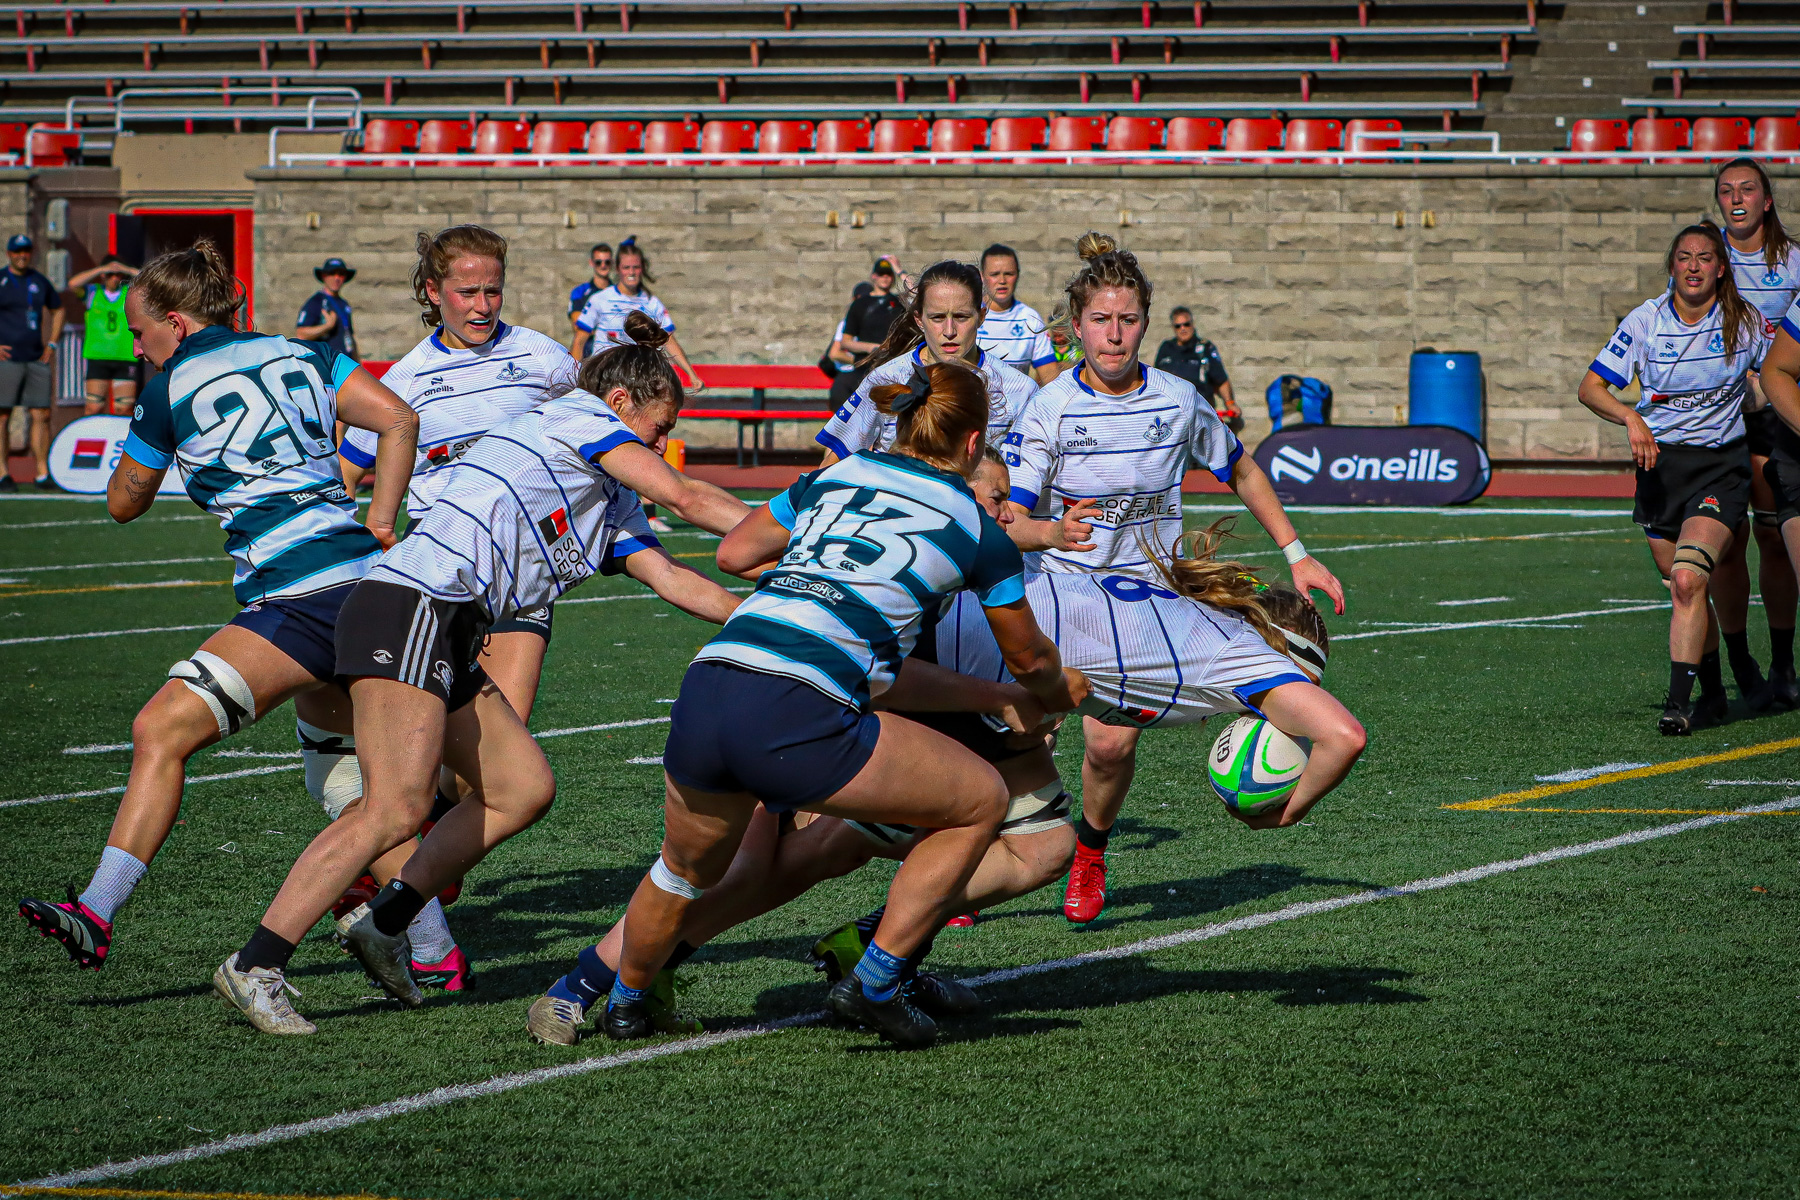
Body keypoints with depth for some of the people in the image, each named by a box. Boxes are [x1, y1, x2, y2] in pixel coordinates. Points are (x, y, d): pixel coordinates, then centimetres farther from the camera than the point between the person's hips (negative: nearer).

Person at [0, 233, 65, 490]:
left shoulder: (39, 281, 12)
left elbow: (57, 309, 26)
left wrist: (51, 344, 15)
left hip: (36, 360, 4)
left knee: (42, 416, 1)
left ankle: (42, 474, 5)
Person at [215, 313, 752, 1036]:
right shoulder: (580, 418, 3)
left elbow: (674, 580, 23)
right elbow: (687, 498, 1)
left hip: (446, 643, 10)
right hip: (412, 605, -10)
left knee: (525, 789, 8)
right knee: (398, 809, -18)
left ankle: (383, 922, 9)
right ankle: (255, 967, -18)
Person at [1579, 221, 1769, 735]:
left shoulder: (1745, 322, -4)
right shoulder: (1646, 320, -5)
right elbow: (1590, 388, -7)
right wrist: (1632, 418, -24)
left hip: (1722, 465, -2)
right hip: (1660, 462, 2)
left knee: (1688, 579, -22)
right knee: (1686, 590, 8)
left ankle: (1678, 701, -22)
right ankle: (1712, 695, 28)